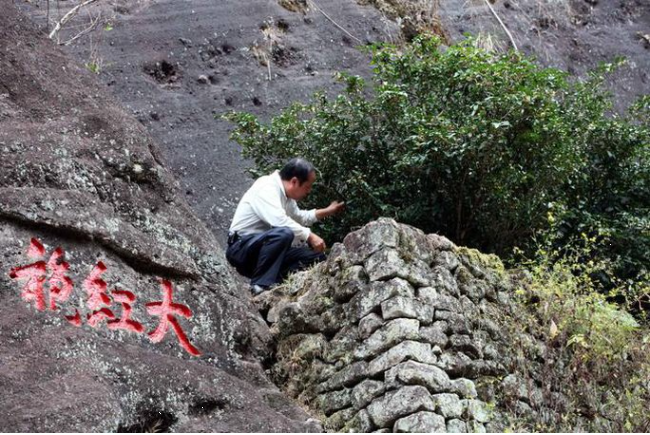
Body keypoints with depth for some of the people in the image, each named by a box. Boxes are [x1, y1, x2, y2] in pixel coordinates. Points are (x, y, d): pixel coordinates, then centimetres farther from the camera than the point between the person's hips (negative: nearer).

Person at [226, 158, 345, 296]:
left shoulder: (285, 193, 9)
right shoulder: (266, 188, -18)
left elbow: (299, 217, 30)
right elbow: (280, 221, -34)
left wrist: (327, 211, 24)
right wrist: (310, 236, -29)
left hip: (263, 248, 9)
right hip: (241, 249, -9)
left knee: (317, 257, 1)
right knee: (283, 233, -36)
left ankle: (276, 281, -11)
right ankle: (260, 286, -28)